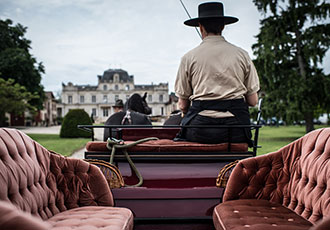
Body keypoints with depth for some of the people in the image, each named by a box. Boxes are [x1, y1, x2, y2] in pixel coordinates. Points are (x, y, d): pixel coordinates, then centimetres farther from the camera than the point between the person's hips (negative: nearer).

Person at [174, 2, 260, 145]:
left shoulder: (189, 58, 4)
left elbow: (183, 105, 5)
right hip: (236, 133, 3)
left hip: (200, 130, -2)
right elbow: (253, 101, 8)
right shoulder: (242, 54, 8)